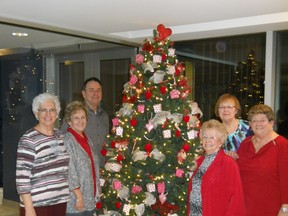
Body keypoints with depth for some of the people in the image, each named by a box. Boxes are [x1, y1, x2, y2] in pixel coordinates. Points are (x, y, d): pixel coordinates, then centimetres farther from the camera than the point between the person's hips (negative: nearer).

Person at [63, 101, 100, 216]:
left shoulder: (87, 140, 10)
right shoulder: (67, 140, -14)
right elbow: (69, 171, -19)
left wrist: (96, 194, 14)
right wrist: (79, 196, -19)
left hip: (89, 200, 8)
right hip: (74, 202, -7)